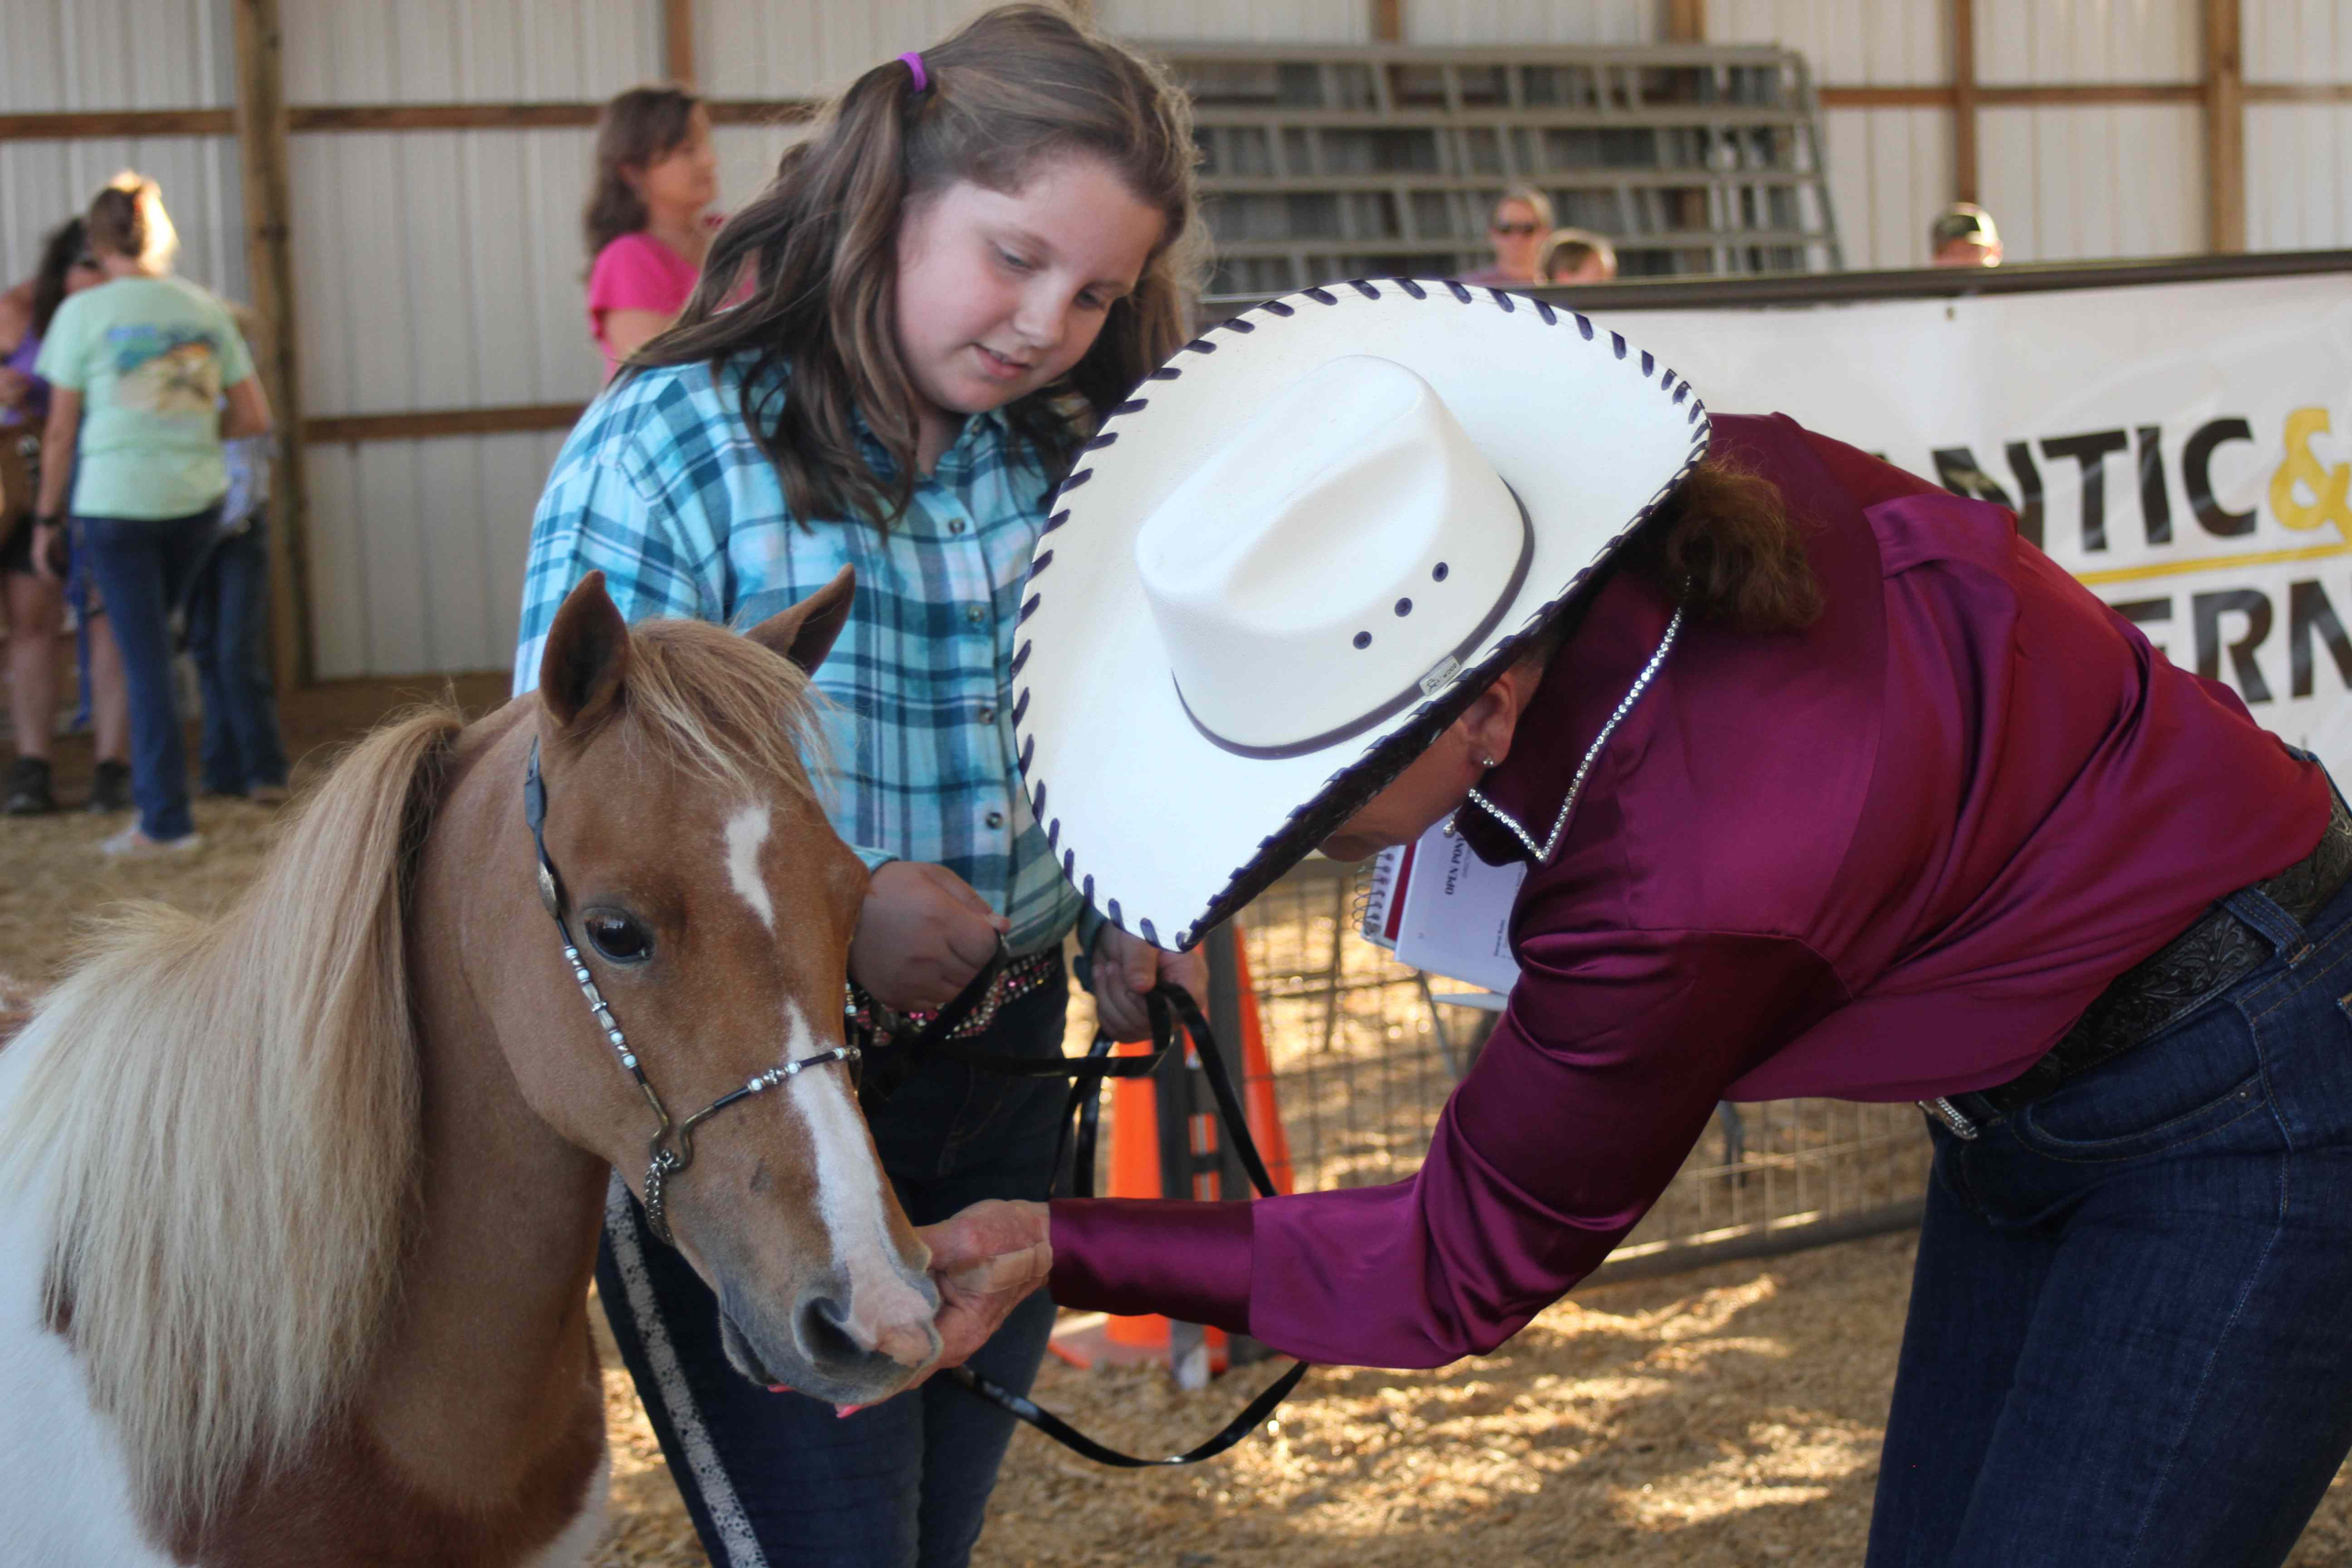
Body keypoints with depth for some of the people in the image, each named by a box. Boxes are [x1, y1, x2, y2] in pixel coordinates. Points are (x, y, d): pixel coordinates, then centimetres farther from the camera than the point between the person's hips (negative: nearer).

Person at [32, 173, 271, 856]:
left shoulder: (83, 313, -6)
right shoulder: (205, 308, 4)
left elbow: (61, 432, -2)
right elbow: (254, 416, 6)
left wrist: (47, 517, 8)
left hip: (117, 499, -3)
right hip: (198, 497, 3)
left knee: (145, 655, 2)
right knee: (152, 638, 21)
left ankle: (166, 818, 4)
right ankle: (152, 786, 21)